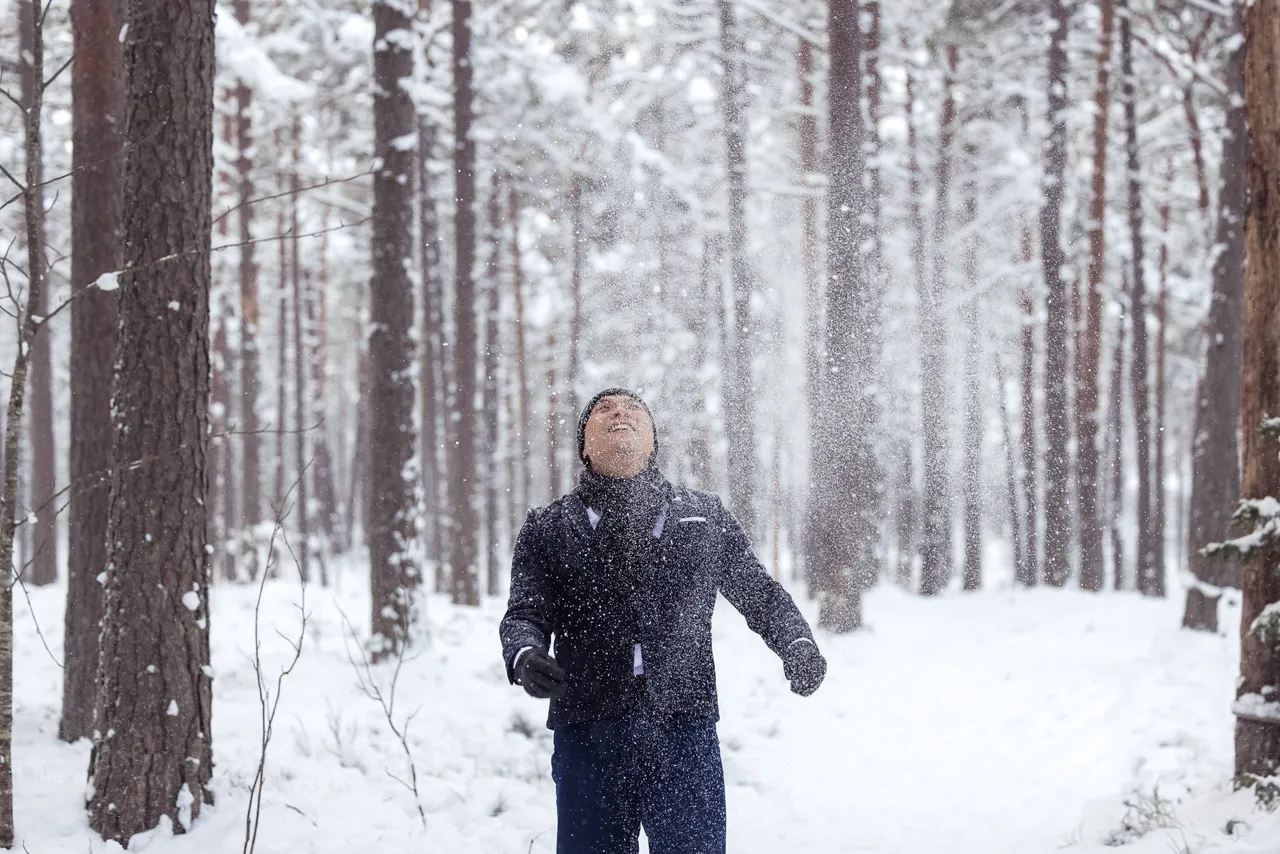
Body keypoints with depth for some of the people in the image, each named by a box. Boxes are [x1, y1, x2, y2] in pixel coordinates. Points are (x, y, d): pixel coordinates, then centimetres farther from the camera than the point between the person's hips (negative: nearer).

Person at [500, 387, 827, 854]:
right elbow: (525, 613, 4)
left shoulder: (705, 516, 14)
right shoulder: (546, 528, 12)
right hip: (588, 740, 0)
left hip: (685, 734, 0)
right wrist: (524, 655, -19)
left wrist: (797, 642, -2)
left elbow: (760, 593, 18)